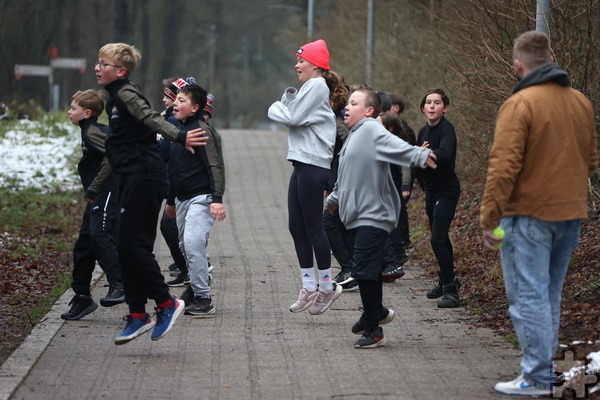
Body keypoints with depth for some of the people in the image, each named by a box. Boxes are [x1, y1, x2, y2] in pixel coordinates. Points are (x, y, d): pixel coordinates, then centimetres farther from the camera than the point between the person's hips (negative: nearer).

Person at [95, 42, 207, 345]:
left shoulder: (126, 94, -10)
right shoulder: (115, 97, 19)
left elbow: (151, 118, -26)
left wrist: (179, 137, -39)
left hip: (144, 178, -10)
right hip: (132, 178, 10)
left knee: (131, 244, -11)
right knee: (128, 247, 8)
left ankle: (166, 303, -2)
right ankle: (138, 315, 12)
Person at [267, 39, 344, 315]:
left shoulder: (316, 86, -10)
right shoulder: (309, 87, 21)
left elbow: (293, 118, -15)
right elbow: (290, 115, 16)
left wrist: (276, 109, 2)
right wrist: (286, 101, -1)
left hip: (313, 165, -10)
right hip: (303, 165, 10)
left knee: (312, 226, -6)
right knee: (297, 227, 10)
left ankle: (327, 286, 1)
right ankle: (309, 287, 14)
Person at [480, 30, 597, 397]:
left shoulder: (519, 104, -13)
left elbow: (504, 167, -18)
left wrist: (490, 218, -13)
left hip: (529, 216, -7)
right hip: (571, 215, 7)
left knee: (529, 297, -3)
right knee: (550, 297, 16)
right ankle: (543, 368, 20)